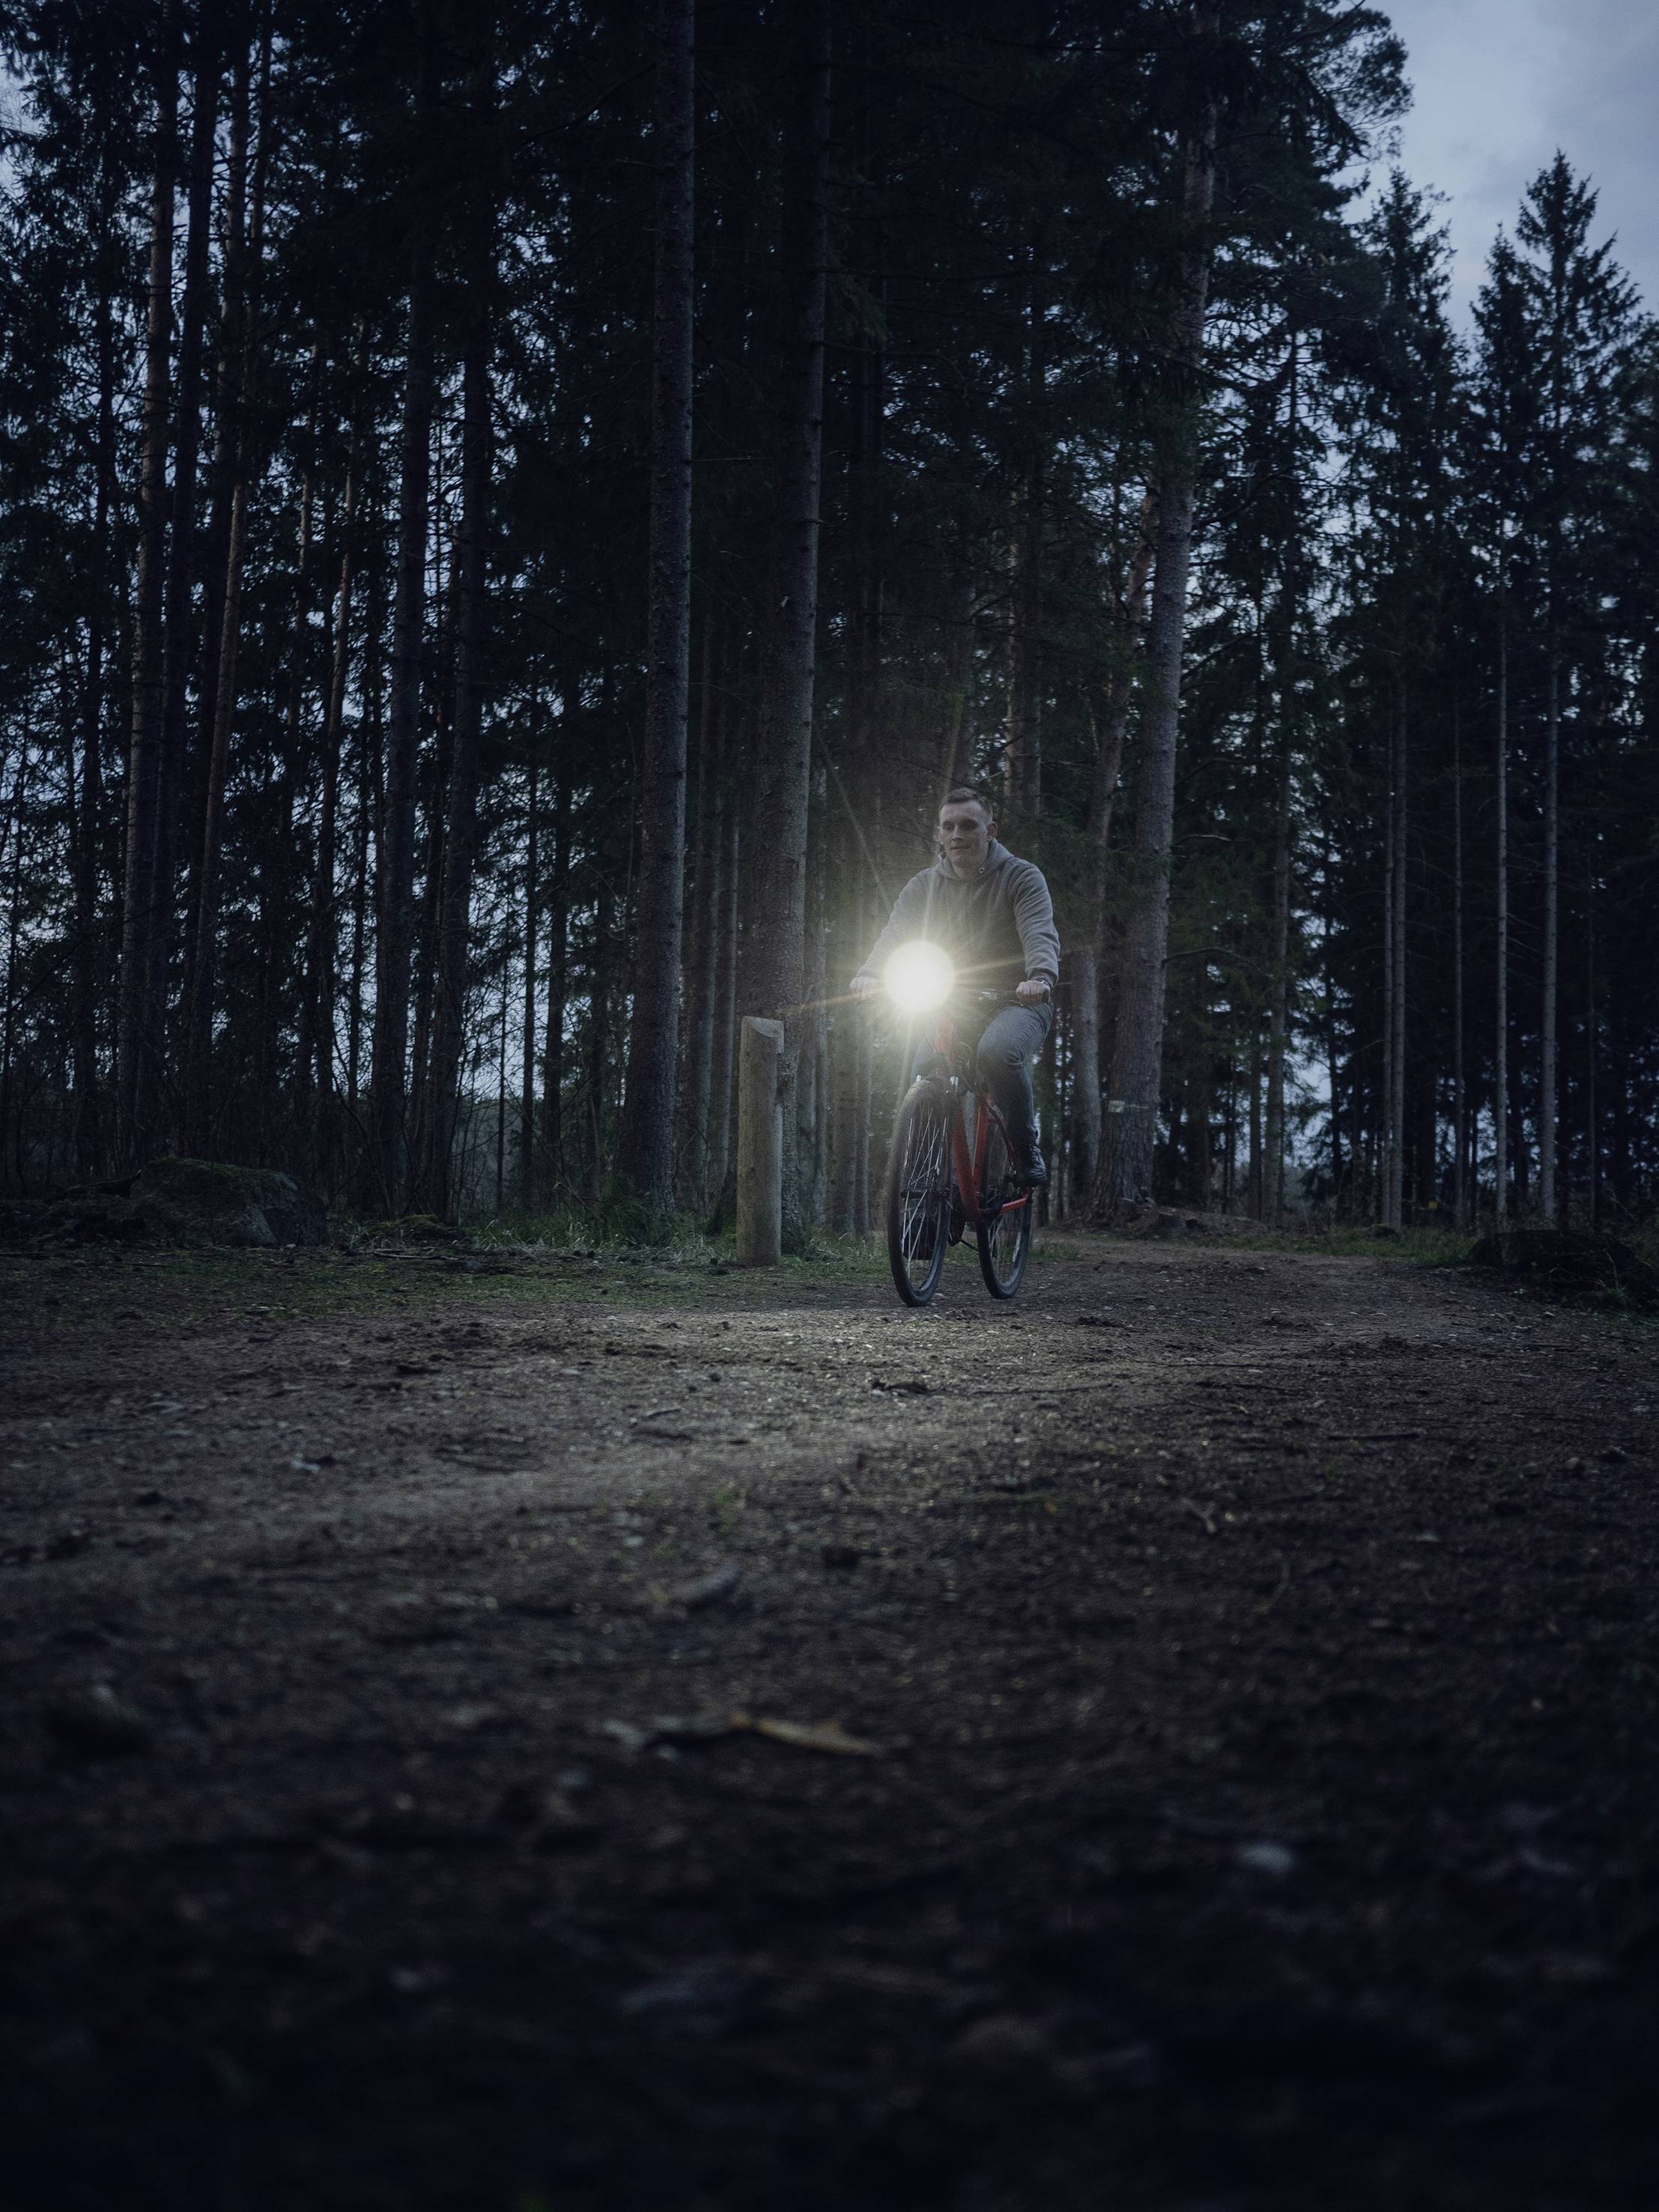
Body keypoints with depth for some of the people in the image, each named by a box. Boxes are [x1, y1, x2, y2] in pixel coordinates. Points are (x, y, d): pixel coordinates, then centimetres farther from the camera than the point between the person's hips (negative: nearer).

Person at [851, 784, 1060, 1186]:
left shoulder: (1021, 877, -2)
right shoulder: (923, 886, 9)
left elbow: (1040, 933, -17)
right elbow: (894, 935, -5)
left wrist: (1040, 977, -39)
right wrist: (870, 975, -27)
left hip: (1016, 1001, -4)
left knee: (997, 1052, -36)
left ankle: (1026, 1148, -17)